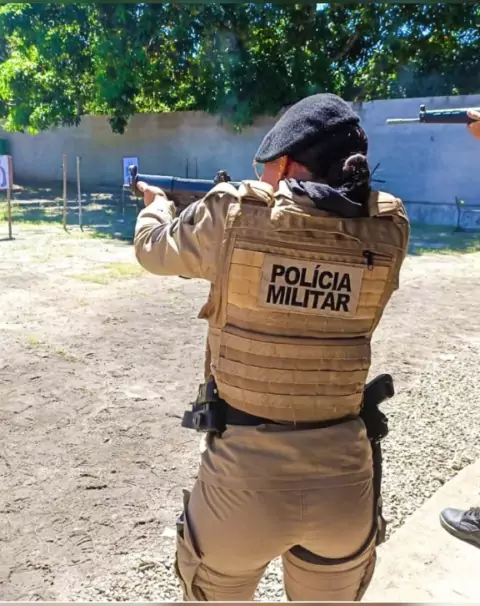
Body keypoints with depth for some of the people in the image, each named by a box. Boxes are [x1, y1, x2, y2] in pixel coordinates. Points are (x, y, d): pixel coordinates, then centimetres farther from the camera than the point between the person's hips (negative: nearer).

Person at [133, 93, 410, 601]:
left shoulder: (235, 214, -13)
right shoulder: (388, 229, -6)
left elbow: (154, 250, 7)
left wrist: (155, 203, 30)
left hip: (243, 474, -2)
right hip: (344, 477, 3)